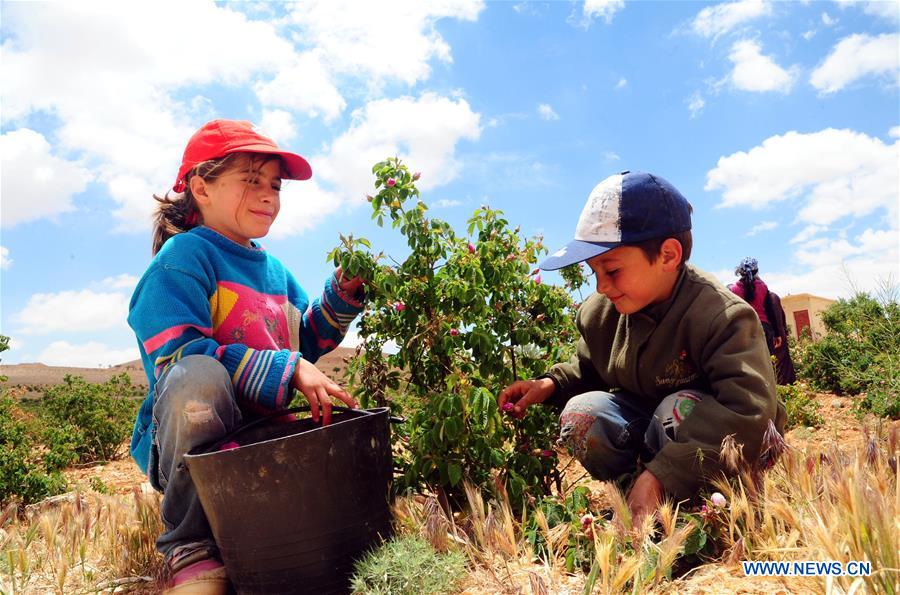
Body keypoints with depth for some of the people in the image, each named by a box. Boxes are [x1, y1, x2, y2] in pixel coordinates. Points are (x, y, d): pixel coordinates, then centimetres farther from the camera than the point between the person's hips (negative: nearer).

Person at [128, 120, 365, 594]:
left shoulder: (275, 270, 15)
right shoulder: (183, 256, -9)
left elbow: (307, 344, 19)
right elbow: (179, 357, -23)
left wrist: (341, 294, 3)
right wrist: (288, 371, -28)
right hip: (190, 436, -7)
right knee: (199, 377, -38)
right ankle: (192, 549, -16)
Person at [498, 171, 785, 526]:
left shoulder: (720, 315, -30)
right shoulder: (600, 313, -10)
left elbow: (749, 412, -40)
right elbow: (588, 370, 10)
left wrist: (662, 474, -48)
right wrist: (550, 384, -13)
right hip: (646, 425, 5)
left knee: (681, 409, -37)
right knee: (580, 413, -21)